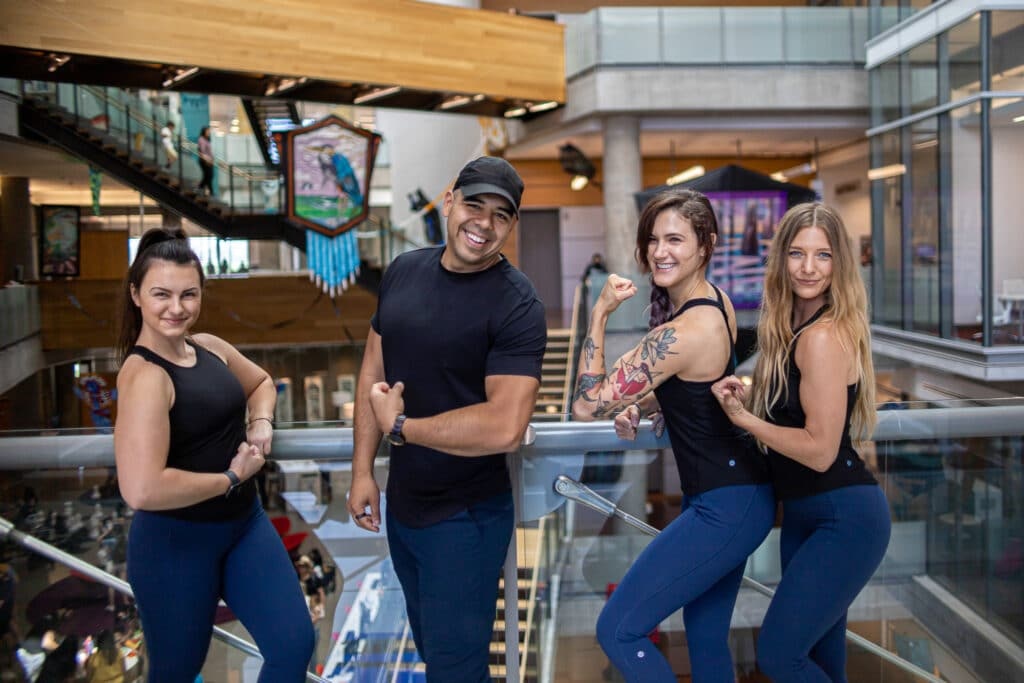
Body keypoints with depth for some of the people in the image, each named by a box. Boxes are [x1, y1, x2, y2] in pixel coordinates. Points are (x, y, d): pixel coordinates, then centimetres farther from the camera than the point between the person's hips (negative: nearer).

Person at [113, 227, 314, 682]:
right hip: (174, 543, -6)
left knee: (295, 645, 4)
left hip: (245, 524, 7)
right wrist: (231, 478, -21)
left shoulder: (210, 348, -1)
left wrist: (261, 424, 0)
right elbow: (142, 490, -36)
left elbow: (260, 383, 22)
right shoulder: (145, 375, -23)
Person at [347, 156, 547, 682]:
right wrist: (362, 470, 3)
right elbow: (373, 369, 7)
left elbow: (504, 427, -29)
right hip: (400, 504, 7)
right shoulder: (404, 271, 0)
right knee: (427, 640, 26)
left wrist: (399, 427, -18)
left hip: (467, 517, -6)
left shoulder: (517, 305, -20)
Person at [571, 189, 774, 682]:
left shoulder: (681, 333, -25)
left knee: (618, 630, -5)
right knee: (707, 641, 19)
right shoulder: (716, 301, 3)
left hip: (723, 506, -10)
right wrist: (639, 408, 2)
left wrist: (599, 312, -18)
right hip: (738, 490, 10)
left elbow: (587, 404, -21)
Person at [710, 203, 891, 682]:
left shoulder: (823, 336, -20)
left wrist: (742, 417, -16)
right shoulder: (793, 328, 7)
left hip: (844, 520, -9)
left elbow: (820, 449, -21)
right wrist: (746, 397, 2)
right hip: (804, 516, 9)